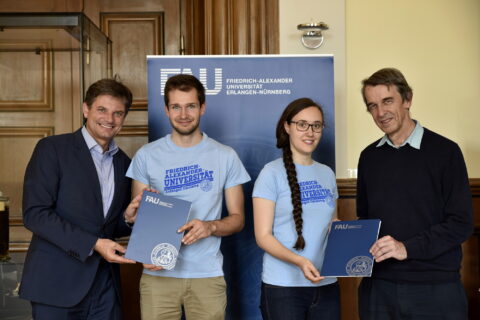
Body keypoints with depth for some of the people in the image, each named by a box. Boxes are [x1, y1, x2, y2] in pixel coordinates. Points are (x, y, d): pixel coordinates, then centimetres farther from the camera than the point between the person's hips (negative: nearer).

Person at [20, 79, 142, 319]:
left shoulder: (124, 163, 12)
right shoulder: (52, 149, -5)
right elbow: (34, 213, -14)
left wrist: (127, 218, -2)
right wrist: (92, 244, -18)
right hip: (56, 283, -5)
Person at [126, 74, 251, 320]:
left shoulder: (226, 156, 3)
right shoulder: (146, 156, 3)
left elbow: (237, 218, 6)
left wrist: (210, 227, -15)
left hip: (207, 274, 0)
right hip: (158, 273, 0)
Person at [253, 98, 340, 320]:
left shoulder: (327, 174, 11)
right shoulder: (272, 172, -6)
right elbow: (263, 236, -10)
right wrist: (299, 261, -24)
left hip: (326, 284, 5)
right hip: (283, 286, -5)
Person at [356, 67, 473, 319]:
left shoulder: (444, 151, -5)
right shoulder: (369, 157, 10)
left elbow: (461, 223, -8)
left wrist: (408, 248, -18)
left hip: (434, 288, -4)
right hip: (378, 286, 4)